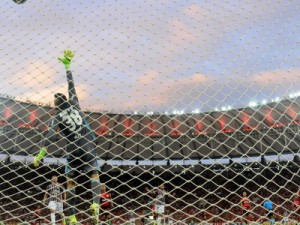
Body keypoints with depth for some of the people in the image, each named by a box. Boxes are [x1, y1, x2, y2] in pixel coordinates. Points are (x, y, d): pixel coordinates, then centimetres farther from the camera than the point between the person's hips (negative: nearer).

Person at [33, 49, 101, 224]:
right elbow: (71, 85, 11)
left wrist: (41, 154, -12)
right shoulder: (73, 103, 6)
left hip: (73, 148, 0)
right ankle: (96, 203, -28)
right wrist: (67, 64, 18)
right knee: (94, 174, -2)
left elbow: (51, 136, -10)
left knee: (70, 181, 7)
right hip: (88, 146, 1)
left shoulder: (57, 118, 2)